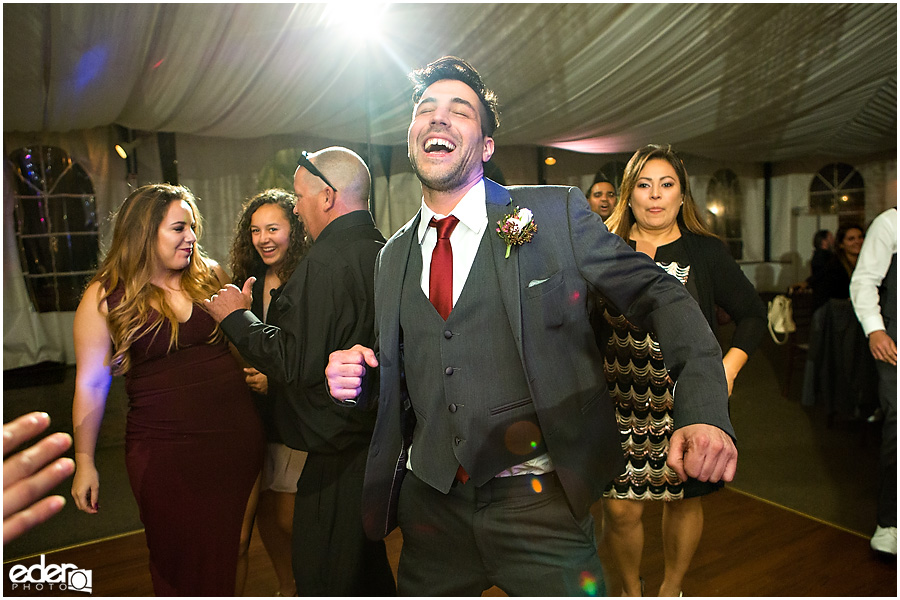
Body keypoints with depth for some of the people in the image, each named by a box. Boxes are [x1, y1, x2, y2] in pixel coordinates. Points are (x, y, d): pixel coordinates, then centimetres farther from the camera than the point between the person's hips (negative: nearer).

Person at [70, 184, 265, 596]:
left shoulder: (211, 275, 4)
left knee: (225, 552, 16)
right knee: (179, 560, 15)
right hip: (165, 451, -2)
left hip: (238, 436, 2)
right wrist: (84, 462, 4)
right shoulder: (104, 297, -3)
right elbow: (90, 383, 1)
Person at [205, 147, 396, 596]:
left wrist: (236, 316, -9)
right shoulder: (383, 252, 7)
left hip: (339, 455, -9)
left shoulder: (327, 261, -21)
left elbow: (297, 364, -23)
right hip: (379, 440, 9)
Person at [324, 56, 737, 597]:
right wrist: (358, 378, -8)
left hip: (539, 505, -3)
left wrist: (706, 412, -18)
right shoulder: (393, 256, 6)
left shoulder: (557, 213, -7)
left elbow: (661, 297, -5)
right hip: (431, 505, 5)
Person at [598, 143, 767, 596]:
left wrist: (727, 369, -4)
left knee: (683, 500, 16)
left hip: (688, 403, 1)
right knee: (620, 508, 4)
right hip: (620, 405, 0)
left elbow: (752, 313, 7)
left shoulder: (706, 252, 1)